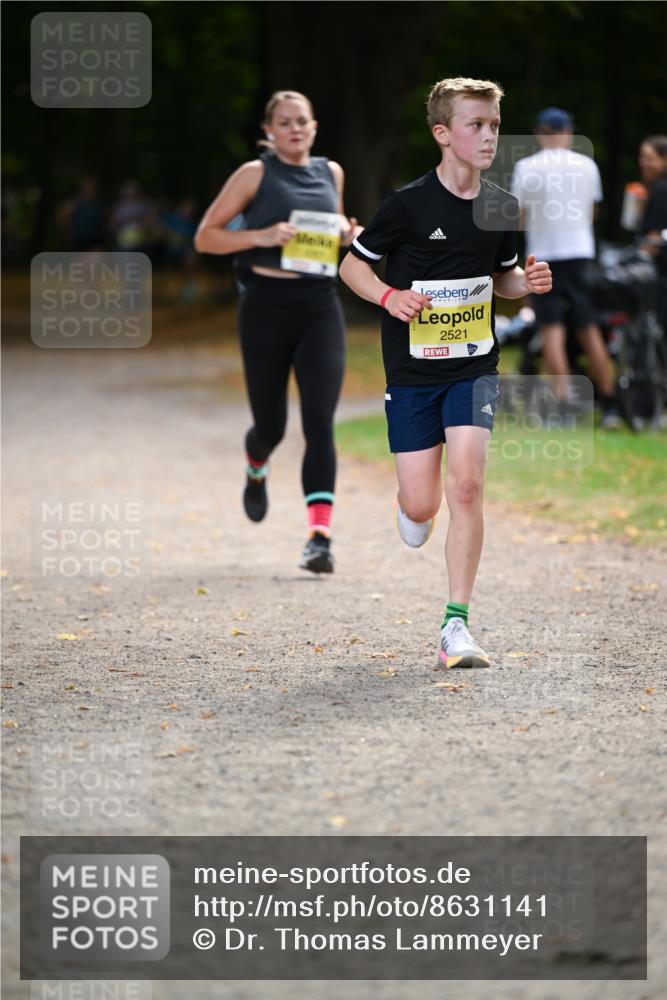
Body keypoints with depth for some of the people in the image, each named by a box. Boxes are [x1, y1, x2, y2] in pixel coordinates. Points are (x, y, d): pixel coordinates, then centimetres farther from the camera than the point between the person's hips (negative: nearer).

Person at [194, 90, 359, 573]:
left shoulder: (331, 172, 11)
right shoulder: (256, 174, -2)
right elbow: (206, 237, -2)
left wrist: (347, 234, 6)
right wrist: (261, 236, -16)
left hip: (320, 307, 2)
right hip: (268, 306, -2)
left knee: (319, 422, -11)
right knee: (271, 425, 6)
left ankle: (320, 535, -16)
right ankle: (256, 472, 44)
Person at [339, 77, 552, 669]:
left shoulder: (502, 207, 2)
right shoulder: (410, 204, -11)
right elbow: (352, 264, -1)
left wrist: (527, 282, -3)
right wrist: (390, 296, -20)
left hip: (475, 368, 2)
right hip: (413, 370, -2)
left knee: (465, 486, -15)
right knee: (421, 506, 0)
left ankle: (456, 626, -9)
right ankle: (412, 511, 41)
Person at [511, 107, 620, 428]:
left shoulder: (526, 167, -4)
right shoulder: (587, 166, 4)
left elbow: (519, 218, 1)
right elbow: (591, 213, 14)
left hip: (544, 255, -3)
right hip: (581, 252, 3)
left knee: (552, 330, -4)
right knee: (589, 331, 10)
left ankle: (563, 403, -16)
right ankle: (609, 406, 14)